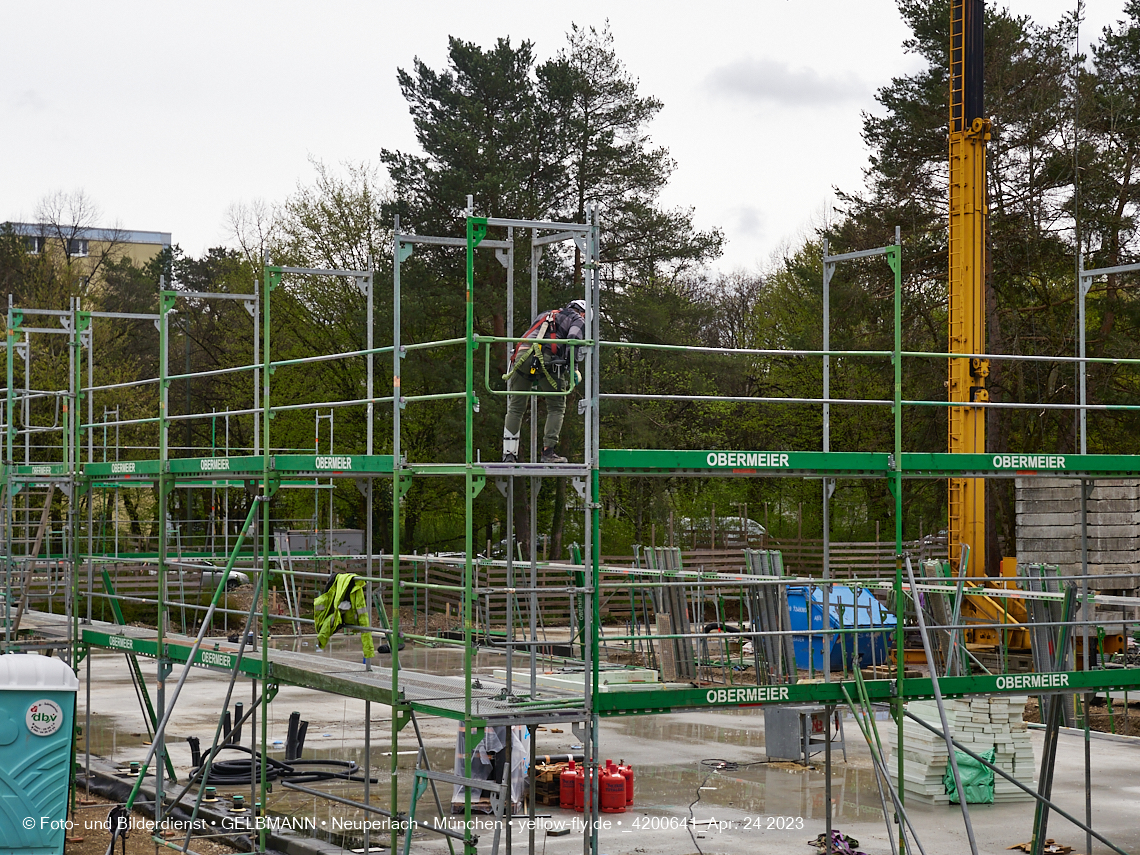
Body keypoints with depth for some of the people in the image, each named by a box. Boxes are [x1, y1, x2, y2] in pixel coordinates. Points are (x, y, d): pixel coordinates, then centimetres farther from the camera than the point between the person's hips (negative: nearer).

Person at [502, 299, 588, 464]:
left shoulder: (545, 315, 38)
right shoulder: (578, 320, 20)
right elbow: (573, 340, -1)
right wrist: (572, 369, 5)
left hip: (521, 357, 5)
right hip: (547, 358, -5)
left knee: (515, 408, 12)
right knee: (556, 408, 9)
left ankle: (509, 454, 6)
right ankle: (548, 451, -2)